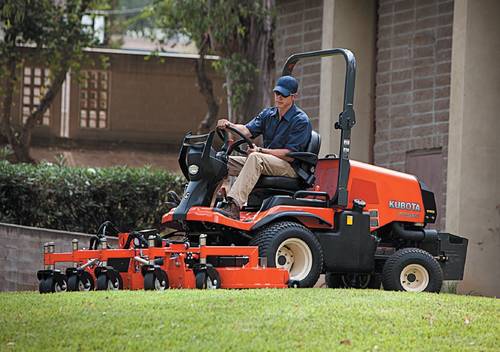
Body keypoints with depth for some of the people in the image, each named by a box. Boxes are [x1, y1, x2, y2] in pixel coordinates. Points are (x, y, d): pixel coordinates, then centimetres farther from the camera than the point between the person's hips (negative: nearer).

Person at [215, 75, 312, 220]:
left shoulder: (301, 121, -7)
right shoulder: (268, 114, 14)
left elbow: (290, 155, -14)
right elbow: (248, 130, -1)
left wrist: (260, 151, -21)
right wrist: (229, 125, -22)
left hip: (289, 168, -8)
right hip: (266, 162, 8)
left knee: (255, 159, -37)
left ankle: (234, 206, -51)